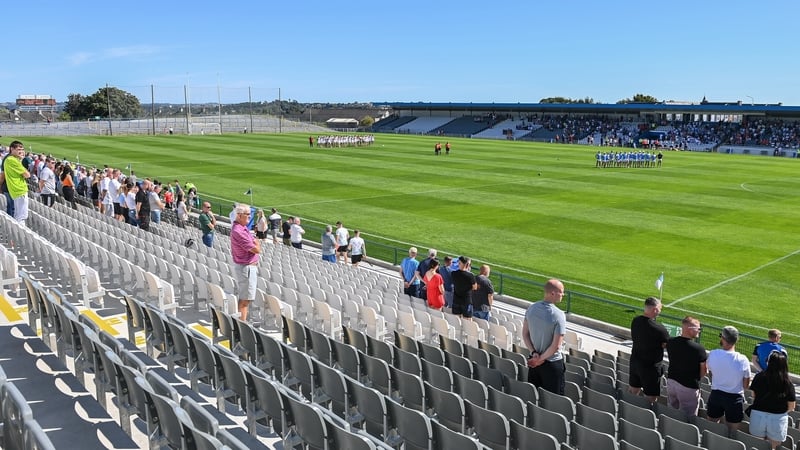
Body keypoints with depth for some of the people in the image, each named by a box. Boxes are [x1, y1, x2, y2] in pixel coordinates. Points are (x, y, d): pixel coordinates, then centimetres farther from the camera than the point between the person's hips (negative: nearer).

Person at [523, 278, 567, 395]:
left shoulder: (531, 308, -5)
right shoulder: (559, 315, -22)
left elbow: (525, 334, 1)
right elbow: (556, 346, -21)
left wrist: (534, 353, -3)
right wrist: (540, 359, -11)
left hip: (533, 361, 6)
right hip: (552, 363, -6)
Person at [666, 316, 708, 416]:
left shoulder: (670, 342, -8)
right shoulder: (699, 349, -23)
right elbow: (704, 371, -11)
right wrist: (696, 378, 7)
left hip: (671, 381, 6)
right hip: (688, 387, -6)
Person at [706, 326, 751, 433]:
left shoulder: (712, 354, -15)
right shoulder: (743, 360, -18)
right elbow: (746, 385, -6)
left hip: (715, 395, 1)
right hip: (735, 398, -1)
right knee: (732, 432, 15)